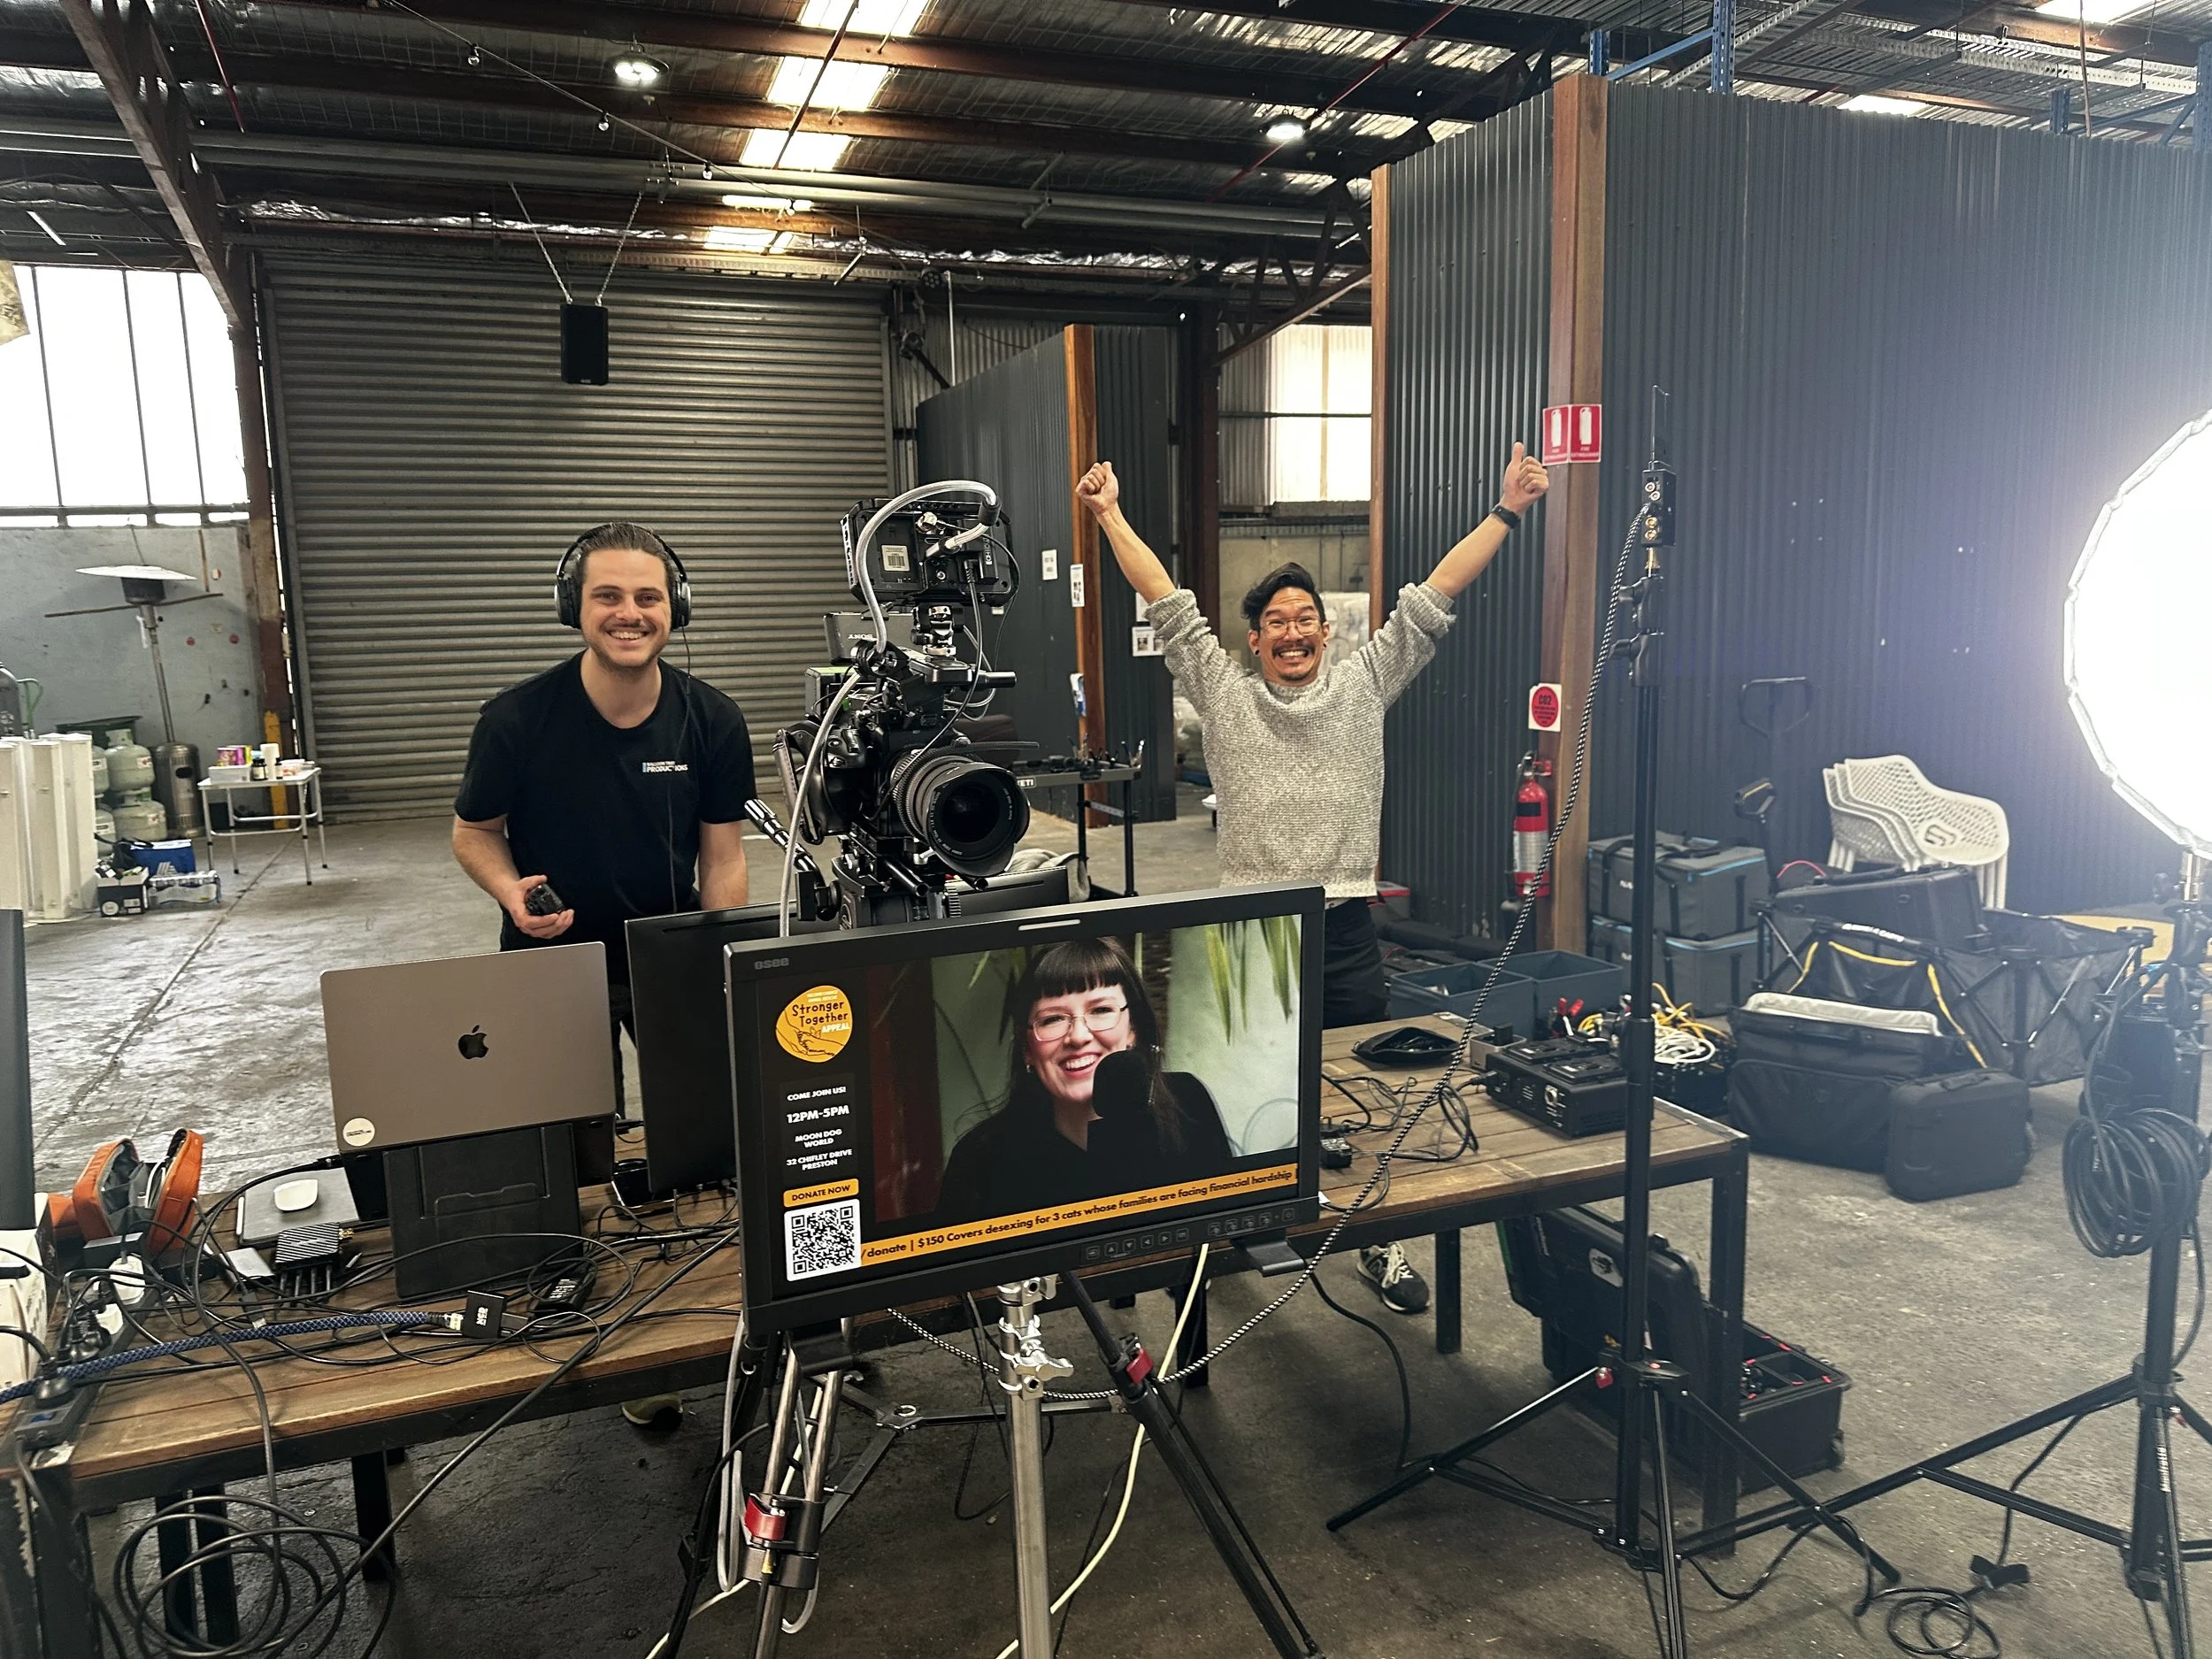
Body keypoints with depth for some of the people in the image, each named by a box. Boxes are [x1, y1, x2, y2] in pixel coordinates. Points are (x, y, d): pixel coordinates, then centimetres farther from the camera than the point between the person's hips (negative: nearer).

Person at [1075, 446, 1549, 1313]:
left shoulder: (1365, 685, 7)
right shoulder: (1221, 692, 4)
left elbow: (1431, 599, 4)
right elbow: (1168, 606, 3)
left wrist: (1505, 512, 2)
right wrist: (1111, 516, 3)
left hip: (1346, 932, 1)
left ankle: (1380, 1243, 26)